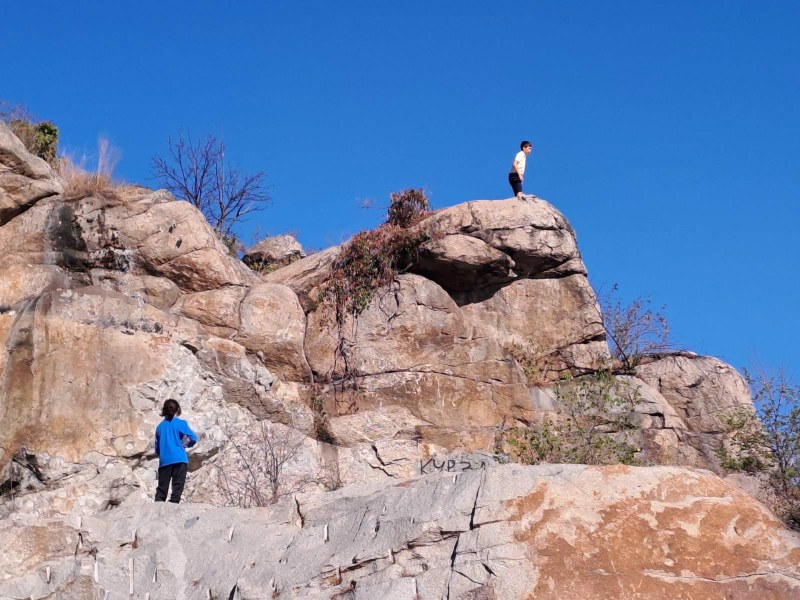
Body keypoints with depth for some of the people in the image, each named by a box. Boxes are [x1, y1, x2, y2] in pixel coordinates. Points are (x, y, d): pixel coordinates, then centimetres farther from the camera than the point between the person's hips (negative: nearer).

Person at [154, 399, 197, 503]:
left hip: (164, 461, 3)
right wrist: (185, 445, 12)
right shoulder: (180, 423, 1)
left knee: (162, 488, 5)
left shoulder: (160, 427, 12)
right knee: (177, 487, -3)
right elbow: (193, 438, -6)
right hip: (179, 459, -3)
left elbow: (157, 449, 15)